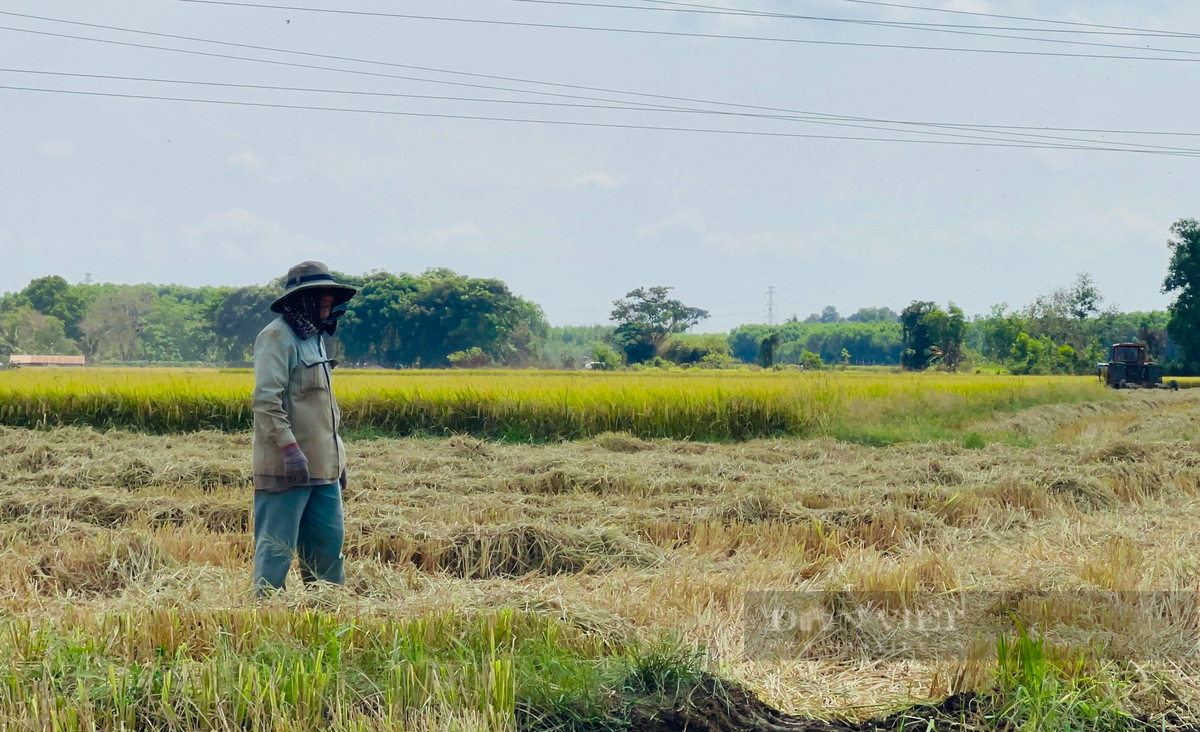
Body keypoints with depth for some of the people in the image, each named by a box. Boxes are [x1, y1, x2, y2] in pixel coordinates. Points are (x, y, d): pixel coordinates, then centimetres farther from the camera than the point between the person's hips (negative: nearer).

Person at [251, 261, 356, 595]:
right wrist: (289, 447, -26)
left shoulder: (314, 338, 19)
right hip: (288, 466, -9)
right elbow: (266, 398, -20)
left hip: (322, 467, 9)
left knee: (328, 542, 12)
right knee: (276, 546, -5)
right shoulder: (278, 336, -10)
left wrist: (337, 456, 24)